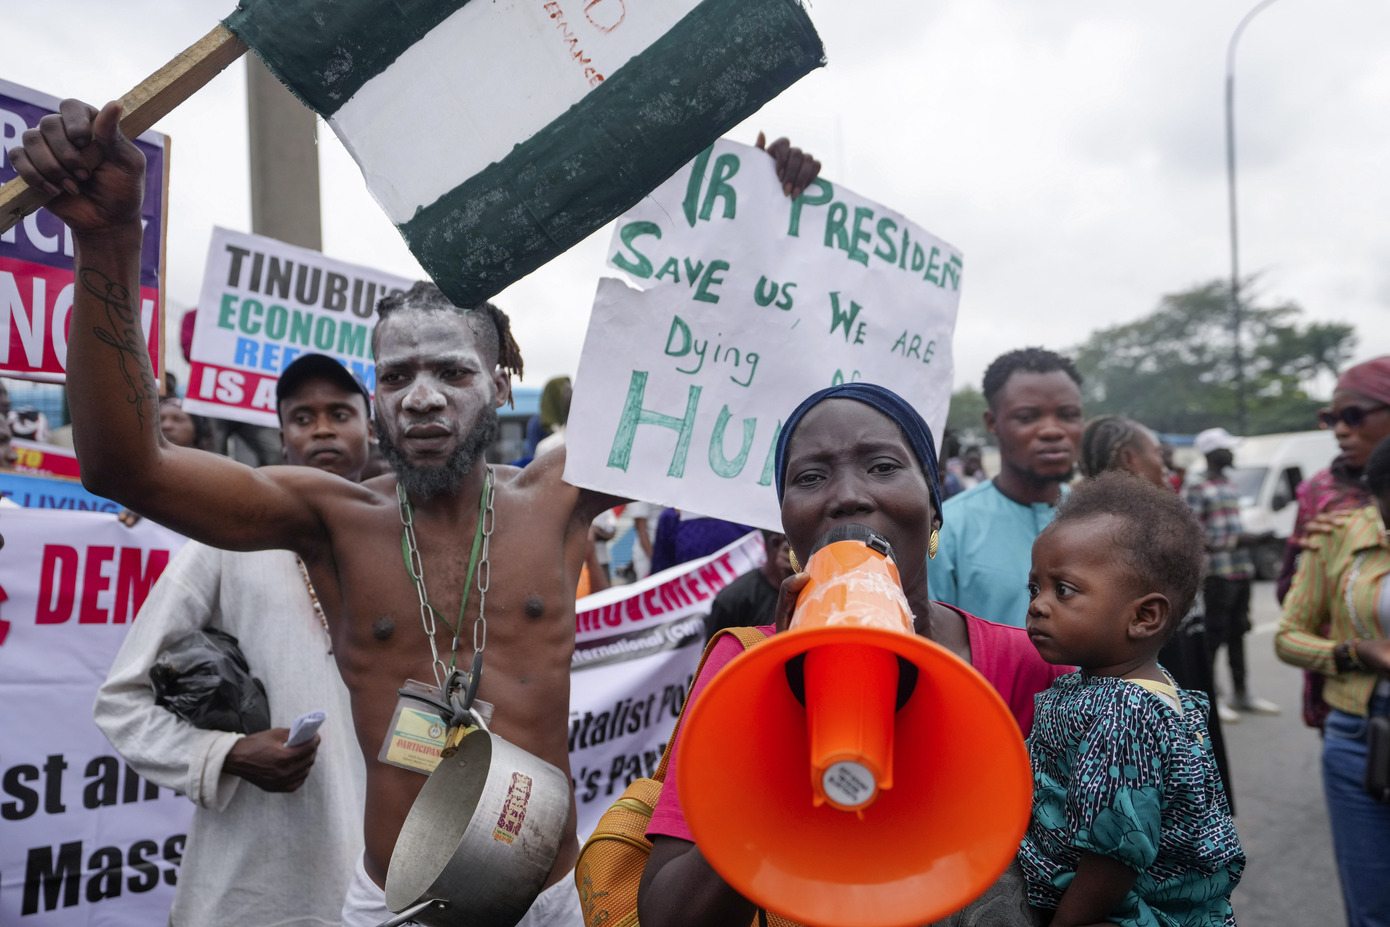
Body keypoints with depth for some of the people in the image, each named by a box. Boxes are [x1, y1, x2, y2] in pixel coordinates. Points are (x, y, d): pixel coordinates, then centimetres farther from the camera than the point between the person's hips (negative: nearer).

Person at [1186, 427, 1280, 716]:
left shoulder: (1231, 488, 16)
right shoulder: (1199, 492, -10)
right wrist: (1237, 541, -20)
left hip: (1241, 571, 8)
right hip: (1218, 575, -8)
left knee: (1237, 632, 15)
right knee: (1214, 635, -5)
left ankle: (1241, 693, 24)